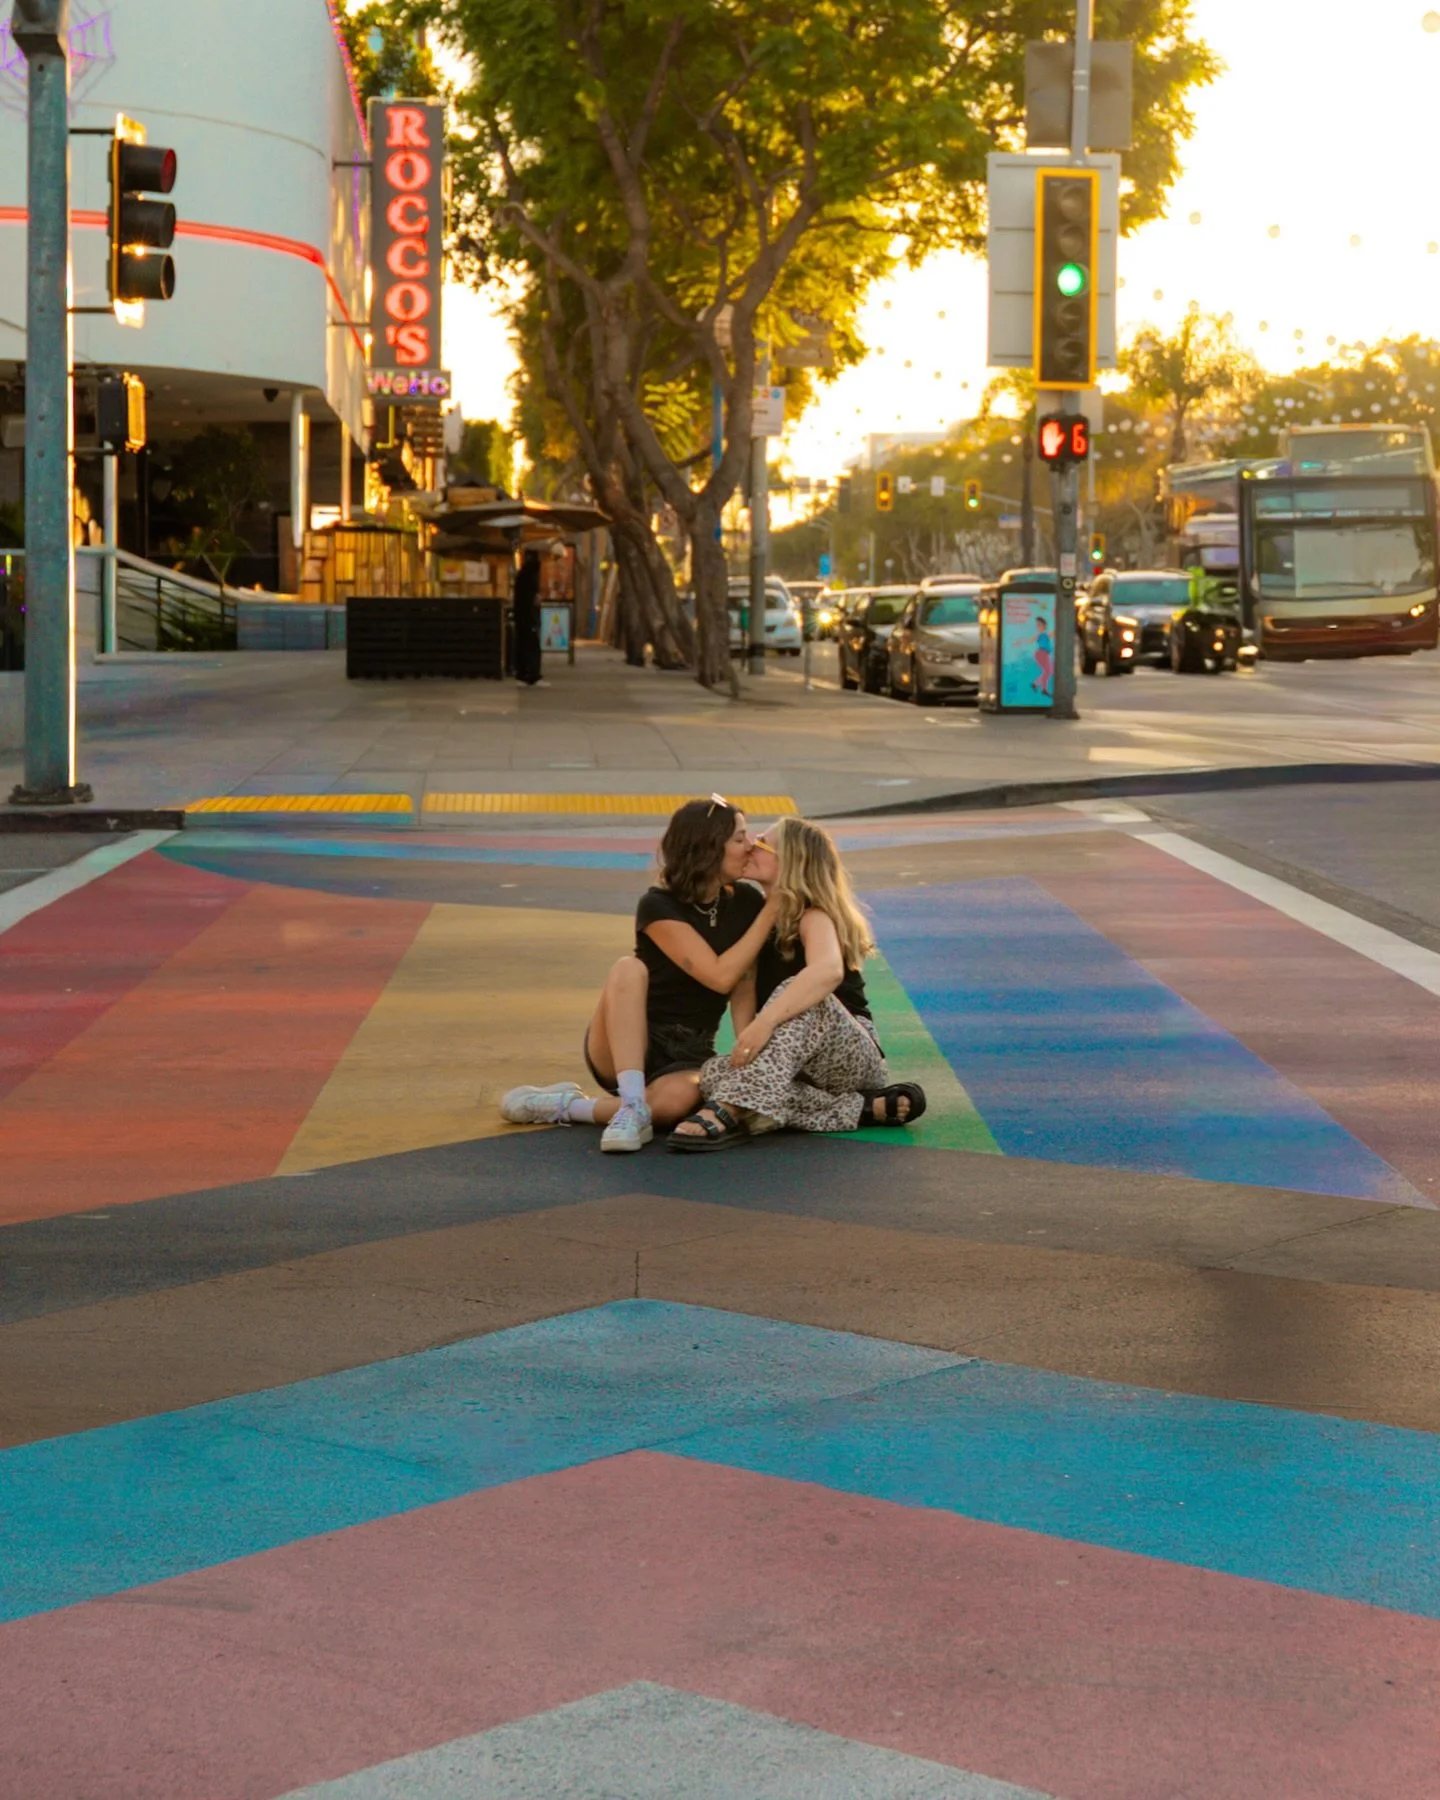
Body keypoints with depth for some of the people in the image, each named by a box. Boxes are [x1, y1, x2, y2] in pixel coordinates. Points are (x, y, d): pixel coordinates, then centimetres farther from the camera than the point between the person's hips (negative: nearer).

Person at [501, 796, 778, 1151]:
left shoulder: (745, 903, 1)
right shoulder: (659, 906, -14)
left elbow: (744, 990, -1)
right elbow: (720, 976, -23)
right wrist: (772, 910, -17)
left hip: (689, 1054, 2)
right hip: (621, 1049, -2)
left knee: (677, 1098, -37)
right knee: (628, 970, -35)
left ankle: (567, 1107, -15)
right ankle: (631, 1107, -38)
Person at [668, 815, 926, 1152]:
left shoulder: (814, 917, -12)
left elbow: (829, 970, -36)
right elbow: (744, 992, 0)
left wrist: (766, 1021, -48)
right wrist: (748, 1050, -19)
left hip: (854, 1057, -6)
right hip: (794, 1066, 6)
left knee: (801, 1002, -36)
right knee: (714, 1072, -24)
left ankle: (729, 1110, -49)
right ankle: (863, 1109, -24)